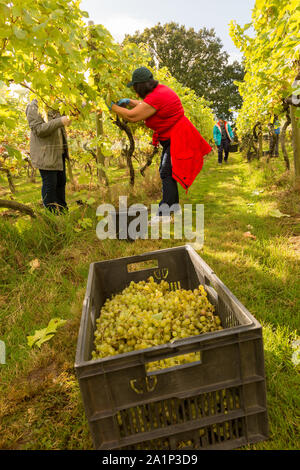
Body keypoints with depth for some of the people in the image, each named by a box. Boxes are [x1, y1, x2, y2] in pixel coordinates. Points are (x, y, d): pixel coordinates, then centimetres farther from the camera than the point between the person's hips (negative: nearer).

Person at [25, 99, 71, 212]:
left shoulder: (54, 108, 16)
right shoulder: (34, 107, -9)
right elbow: (39, 129, -19)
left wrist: (67, 120, 4)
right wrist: (59, 121, -25)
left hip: (59, 154, 9)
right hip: (45, 155, -8)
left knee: (61, 182, 13)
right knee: (50, 184, -5)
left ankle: (62, 210, 25)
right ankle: (52, 214, 4)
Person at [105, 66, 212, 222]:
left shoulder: (156, 98, -24)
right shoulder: (159, 89, 7)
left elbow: (132, 117, -23)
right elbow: (145, 106, 25)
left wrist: (113, 107, -10)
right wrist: (129, 101, 12)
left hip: (177, 138, -11)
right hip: (171, 138, 11)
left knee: (166, 173, -13)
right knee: (166, 171, 15)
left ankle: (164, 213, -11)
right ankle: (174, 205, 26)